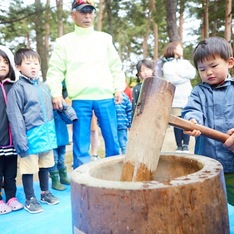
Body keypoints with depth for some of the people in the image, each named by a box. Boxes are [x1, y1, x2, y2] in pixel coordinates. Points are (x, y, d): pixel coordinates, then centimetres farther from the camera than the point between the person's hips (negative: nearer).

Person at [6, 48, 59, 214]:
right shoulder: (17, 88, -9)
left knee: (45, 166, 18)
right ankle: (30, 199, 22)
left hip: (46, 136, 6)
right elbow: (15, 118, -13)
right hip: (31, 137, -6)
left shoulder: (44, 86, 10)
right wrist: (21, 142, -18)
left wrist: (52, 134, 14)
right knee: (29, 169, 6)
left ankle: (45, 192, 35)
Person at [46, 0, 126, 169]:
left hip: (106, 97, 2)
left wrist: (119, 88, 3)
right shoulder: (65, 41, 9)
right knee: (81, 145, 2)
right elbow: (55, 70, 6)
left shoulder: (105, 38, 14)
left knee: (113, 142, 5)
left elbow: (116, 67, 14)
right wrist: (56, 93, -6)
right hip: (80, 99, -1)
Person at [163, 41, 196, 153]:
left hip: (187, 97, 3)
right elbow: (171, 79, -9)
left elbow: (193, 73, 2)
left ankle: (185, 145, 6)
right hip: (175, 98, -3)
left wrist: (179, 72, -3)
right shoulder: (167, 64, 7)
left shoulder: (186, 62, 20)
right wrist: (186, 76, -1)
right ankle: (179, 146, 5)